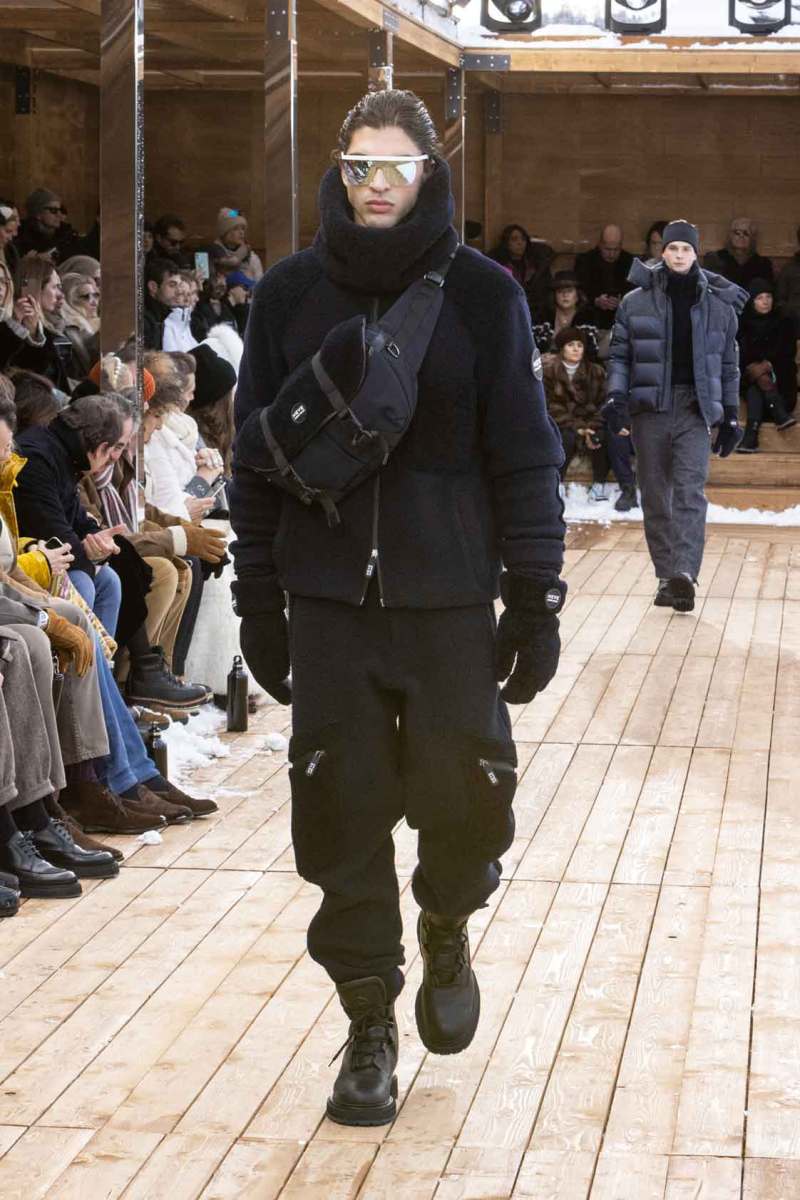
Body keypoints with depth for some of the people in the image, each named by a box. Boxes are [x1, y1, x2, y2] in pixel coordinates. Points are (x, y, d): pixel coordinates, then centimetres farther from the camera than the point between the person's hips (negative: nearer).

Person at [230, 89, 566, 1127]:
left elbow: (524, 455, 0)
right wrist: (257, 601, 5)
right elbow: (257, 455, 7)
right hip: (329, 600, 1)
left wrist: (536, 602, -3)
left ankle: (447, 931, 31)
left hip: (451, 600, -1)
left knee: (462, 800, -2)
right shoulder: (290, 295, 3)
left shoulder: (483, 295, -1)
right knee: (343, 812, 2)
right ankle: (370, 1022, 17)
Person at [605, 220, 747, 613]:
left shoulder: (719, 304, 8)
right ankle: (667, 576, 13)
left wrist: (730, 416, 11)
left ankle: (684, 572, -25)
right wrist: (616, 396, -7)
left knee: (690, 490, -15)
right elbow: (619, 354, 8)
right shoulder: (637, 301, 5)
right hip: (649, 407, 1)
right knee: (655, 496, 5)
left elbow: (728, 364, 13)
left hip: (695, 408, -1)